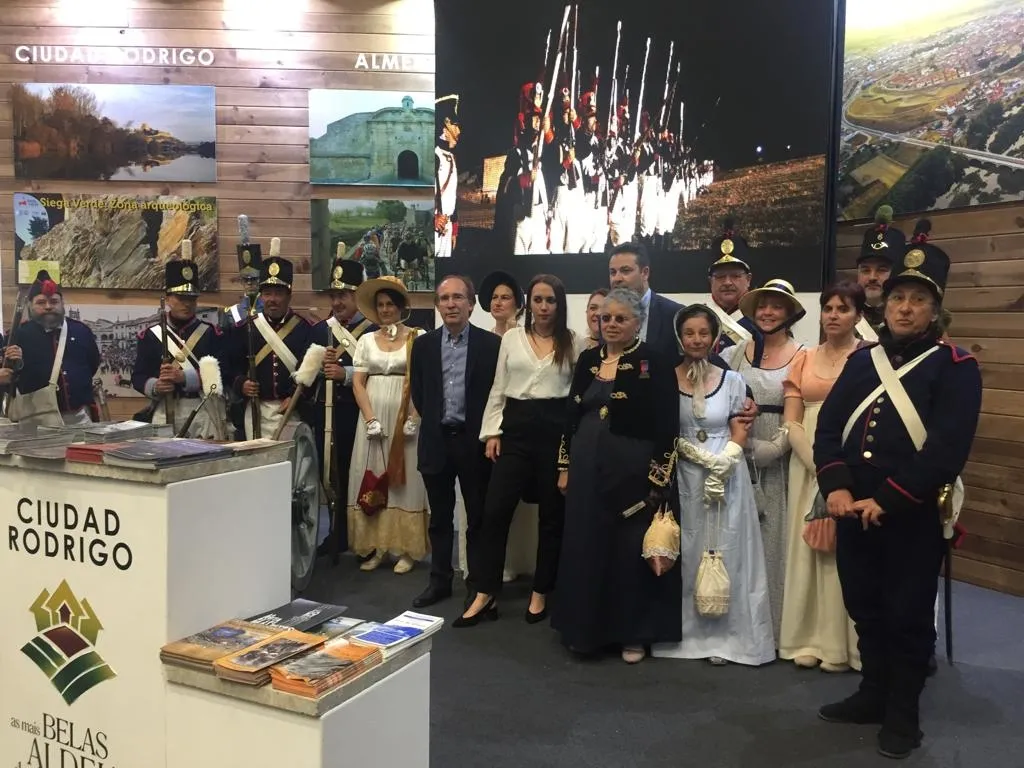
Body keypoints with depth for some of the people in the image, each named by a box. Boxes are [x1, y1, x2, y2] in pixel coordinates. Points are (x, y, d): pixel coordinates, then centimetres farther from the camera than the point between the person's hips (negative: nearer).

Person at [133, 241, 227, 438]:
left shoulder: (213, 333, 5)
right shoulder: (149, 335, 8)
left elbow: (221, 373, -6)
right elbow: (138, 377, 6)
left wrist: (184, 377, -17)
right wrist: (155, 386, -15)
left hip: (205, 413, 0)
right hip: (165, 414, 1)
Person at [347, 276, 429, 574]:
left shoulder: (418, 338, 1)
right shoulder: (366, 340, 11)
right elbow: (357, 384, 5)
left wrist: (414, 419, -13)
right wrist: (370, 419, -7)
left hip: (406, 418, -3)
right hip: (373, 417, 3)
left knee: (404, 481, -1)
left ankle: (406, 549, 6)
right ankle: (376, 547, 10)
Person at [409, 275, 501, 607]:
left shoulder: (491, 344, -4)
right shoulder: (423, 344, 5)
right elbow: (417, 393, 12)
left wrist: (485, 431, -1)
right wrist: (434, 421, 9)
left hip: (475, 441, -3)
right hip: (436, 441, 3)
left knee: (478, 517, 7)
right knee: (439, 517, 12)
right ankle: (440, 580, 24)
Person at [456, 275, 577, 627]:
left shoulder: (572, 342, 4)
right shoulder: (511, 338, 9)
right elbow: (498, 389, 10)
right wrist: (492, 432, 3)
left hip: (556, 431, -1)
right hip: (516, 429, 1)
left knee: (552, 515, 8)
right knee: (495, 511, -3)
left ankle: (540, 594, 22)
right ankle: (485, 596, 7)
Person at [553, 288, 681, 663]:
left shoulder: (655, 364, -7)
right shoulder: (587, 360, 9)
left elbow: (667, 427, -10)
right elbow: (571, 417, 13)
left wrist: (657, 480, -14)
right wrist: (565, 466, 11)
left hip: (633, 471, -5)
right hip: (587, 468, 5)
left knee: (630, 551, 4)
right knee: (585, 549, 10)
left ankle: (633, 633, 19)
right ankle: (587, 627, 25)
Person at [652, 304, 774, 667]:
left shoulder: (731, 380, 4)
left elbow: (739, 432, 4)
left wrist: (724, 462, -14)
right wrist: (701, 456, -13)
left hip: (727, 475, 1)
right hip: (683, 477, -1)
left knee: (725, 552, 3)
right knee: (686, 554, 5)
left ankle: (723, 635, 12)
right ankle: (687, 631, 16)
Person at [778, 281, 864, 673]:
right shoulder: (804, 358, 10)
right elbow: (791, 422, 4)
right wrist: (819, 465, -10)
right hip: (808, 464, 4)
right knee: (808, 548, 7)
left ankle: (844, 645, 12)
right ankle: (810, 639, 18)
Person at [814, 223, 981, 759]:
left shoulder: (956, 368, -6)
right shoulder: (861, 360, 8)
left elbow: (948, 449, -17)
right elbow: (827, 428, 3)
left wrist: (886, 500, -20)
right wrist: (835, 487, -12)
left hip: (913, 517, -5)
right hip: (853, 510, 5)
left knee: (908, 616, 8)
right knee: (865, 609, 16)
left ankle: (903, 713, 25)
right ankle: (873, 694, 34)